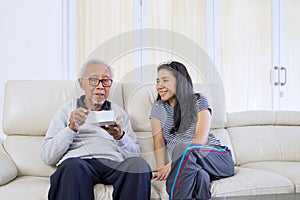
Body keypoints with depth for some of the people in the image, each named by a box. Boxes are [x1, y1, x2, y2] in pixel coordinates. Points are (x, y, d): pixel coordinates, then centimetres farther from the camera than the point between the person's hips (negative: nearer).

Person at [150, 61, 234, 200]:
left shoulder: (199, 101, 5)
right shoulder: (158, 108, 15)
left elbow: (201, 139, -9)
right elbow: (159, 142, 5)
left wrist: (174, 163, -22)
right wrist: (161, 170, -13)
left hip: (218, 158, -1)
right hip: (187, 165, 1)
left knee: (187, 150, -37)